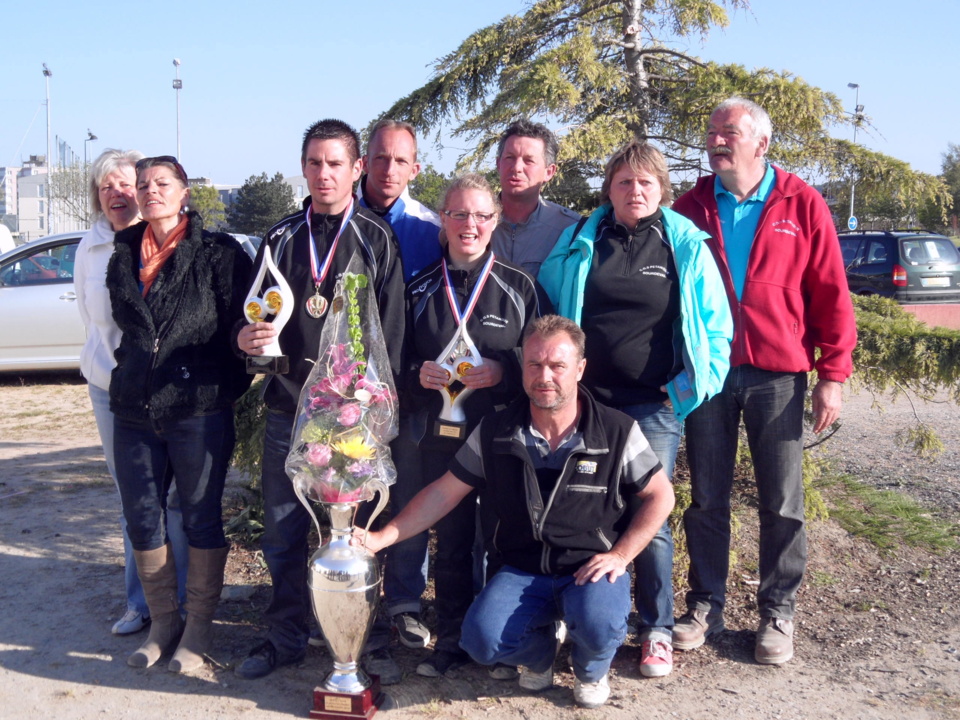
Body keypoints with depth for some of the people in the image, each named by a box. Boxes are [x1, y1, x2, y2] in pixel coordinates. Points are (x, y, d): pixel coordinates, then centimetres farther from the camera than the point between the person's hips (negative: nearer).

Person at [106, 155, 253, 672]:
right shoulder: (124, 256, 12)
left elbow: (241, 326, -5)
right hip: (135, 410, 6)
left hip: (198, 410, -5)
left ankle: (199, 628, 17)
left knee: (201, 519, 4)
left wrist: (228, 388, -7)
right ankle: (163, 621, 26)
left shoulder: (219, 253, -3)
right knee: (141, 518, 10)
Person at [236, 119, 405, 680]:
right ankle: (286, 637, 24)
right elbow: (255, 315, 16)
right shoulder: (281, 238, 11)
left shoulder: (376, 239, 1)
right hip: (288, 408, 3)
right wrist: (247, 337, -8)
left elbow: (391, 333, -2)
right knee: (283, 531, 9)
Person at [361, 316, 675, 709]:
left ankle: (591, 670, 7)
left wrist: (621, 554, -11)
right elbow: (444, 492, 3)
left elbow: (660, 495, 0)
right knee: (481, 639, -23)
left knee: (598, 624, -33)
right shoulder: (494, 432, -4)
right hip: (523, 571, 2)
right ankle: (539, 653, 15)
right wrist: (382, 537, -4)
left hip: (592, 569, -2)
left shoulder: (617, 431, -9)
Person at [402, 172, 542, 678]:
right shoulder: (420, 289, 10)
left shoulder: (518, 286, 3)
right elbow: (398, 359, 14)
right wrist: (417, 373, -7)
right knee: (450, 537, 7)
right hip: (439, 433, 2)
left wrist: (503, 371, -15)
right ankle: (450, 640, 19)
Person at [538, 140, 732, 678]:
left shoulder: (687, 246, 3)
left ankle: (657, 630, 11)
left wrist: (690, 387, -2)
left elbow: (717, 327, 7)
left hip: (652, 406, -2)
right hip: (584, 402, 2)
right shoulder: (579, 244, 9)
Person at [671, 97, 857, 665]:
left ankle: (778, 613, 19)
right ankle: (705, 606, 21)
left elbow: (831, 294, -1)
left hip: (777, 375, -2)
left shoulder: (802, 205, 0)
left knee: (782, 503, 5)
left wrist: (833, 374, -5)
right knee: (707, 499, 9)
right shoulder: (691, 207, 6)